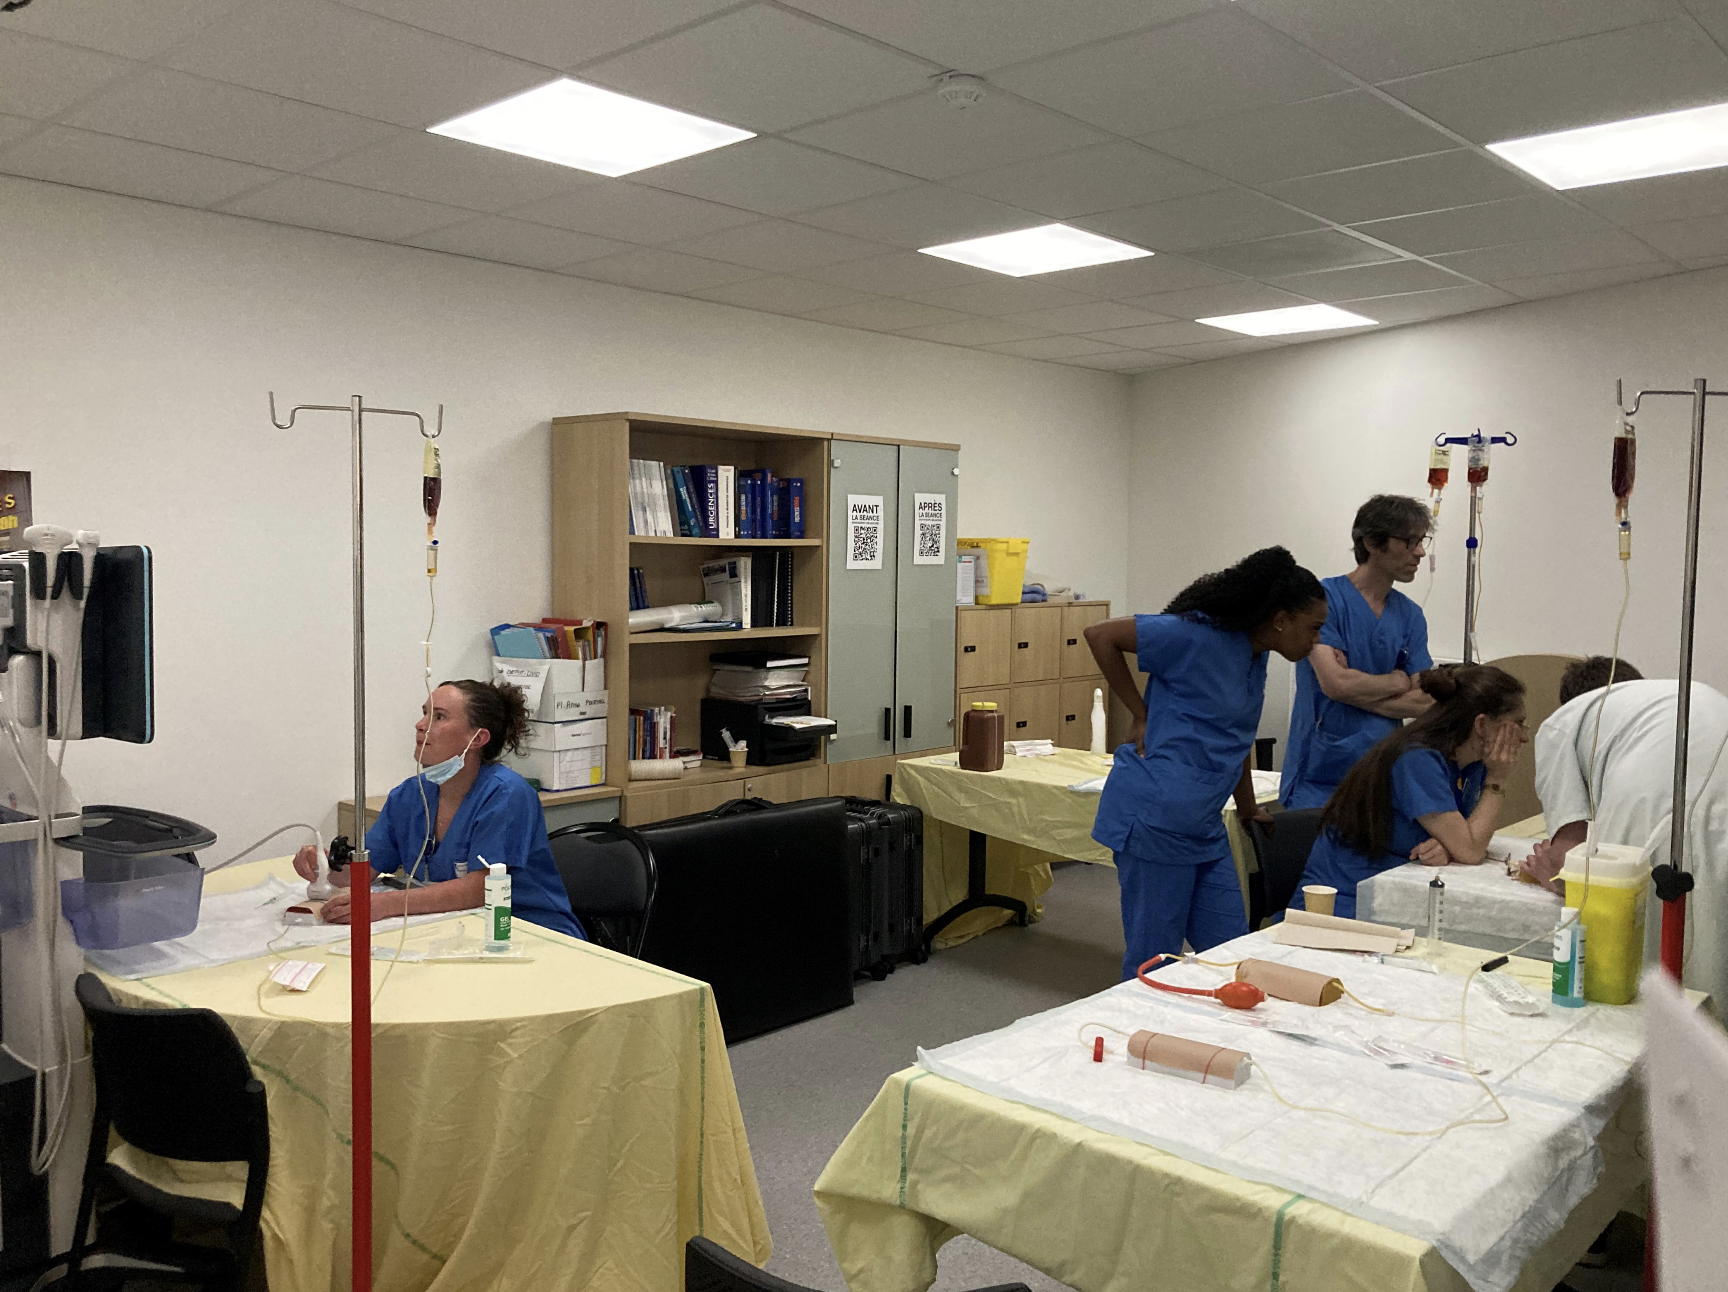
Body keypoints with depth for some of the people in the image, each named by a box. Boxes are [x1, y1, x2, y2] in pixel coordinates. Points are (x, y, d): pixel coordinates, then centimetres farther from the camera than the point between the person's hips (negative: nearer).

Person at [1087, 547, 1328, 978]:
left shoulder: (1255, 659, 12)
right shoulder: (1200, 636, -16)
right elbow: (1100, 635, -15)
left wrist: (1248, 809, 31)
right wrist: (1141, 715, -11)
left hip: (1205, 825, 9)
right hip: (1156, 818, -9)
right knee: (1153, 961, 1)